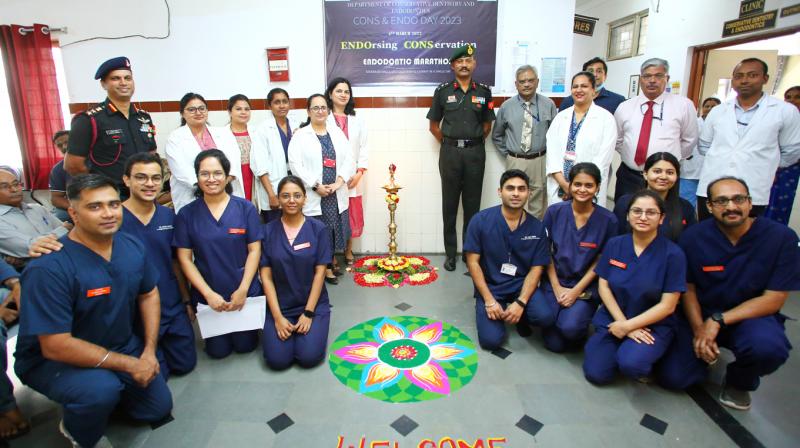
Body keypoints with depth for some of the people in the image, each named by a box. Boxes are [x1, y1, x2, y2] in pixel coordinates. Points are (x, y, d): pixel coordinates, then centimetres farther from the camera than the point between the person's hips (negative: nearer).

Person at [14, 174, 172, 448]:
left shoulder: (132, 247, -11)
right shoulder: (49, 268, -29)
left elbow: (149, 295, 4)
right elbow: (56, 346, -28)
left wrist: (149, 351, -5)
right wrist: (129, 364, -23)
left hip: (121, 345, 6)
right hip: (53, 360, -5)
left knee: (159, 407, 9)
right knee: (102, 391, -34)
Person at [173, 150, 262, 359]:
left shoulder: (245, 208, -7)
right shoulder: (186, 214, -5)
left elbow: (254, 250, -6)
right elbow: (184, 258, -5)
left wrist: (243, 289, -13)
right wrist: (208, 293, -12)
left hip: (245, 291, 0)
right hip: (207, 295, 1)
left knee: (245, 345, 10)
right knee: (218, 350, 11)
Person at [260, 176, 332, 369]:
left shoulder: (318, 229, -5)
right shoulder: (268, 231, -2)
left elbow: (320, 272, -7)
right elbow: (266, 275, -4)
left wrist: (308, 313, -13)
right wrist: (278, 317, -11)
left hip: (313, 304, -1)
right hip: (279, 306, 1)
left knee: (309, 357, -16)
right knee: (277, 360, -13)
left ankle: (307, 325, 14)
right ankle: (285, 326, 17)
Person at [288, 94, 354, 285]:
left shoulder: (337, 132, 11)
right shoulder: (300, 136, -1)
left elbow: (349, 159, 4)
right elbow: (295, 164, -10)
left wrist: (339, 181, -11)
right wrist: (315, 186, -16)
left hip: (337, 194, 4)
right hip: (313, 195, -4)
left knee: (335, 229, 11)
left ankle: (331, 260, 32)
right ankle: (324, 266, 17)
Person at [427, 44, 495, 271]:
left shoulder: (483, 91, 6)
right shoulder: (443, 90, 3)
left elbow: (487, 125, 13)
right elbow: (434, 126, 7)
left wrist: (473, 142, 7)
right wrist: (450, 143, 5)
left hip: (475, 152, 1)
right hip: (450, 151, -1)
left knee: (472, 203, 6)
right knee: (450, 203, 4)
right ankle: (450, 252, 14)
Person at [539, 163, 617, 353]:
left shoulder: (608, 220, -7)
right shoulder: (554, 212, -5)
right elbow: (546, 253, 0)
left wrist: (576, 291, -9)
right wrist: (557, 288, -6)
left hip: (586, 287, -1)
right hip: (555, 282, 1)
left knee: (570, 327, -26)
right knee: (554, 343, -11)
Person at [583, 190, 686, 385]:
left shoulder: (673, 254, -11)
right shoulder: (614, 244, -2)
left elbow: (667, 306, -11)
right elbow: (603, 286, -1)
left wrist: (627, 326, -14)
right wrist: (623, 322, -12)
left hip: (653, 325, -3)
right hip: (613, 318, 3)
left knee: (630, 364, -31)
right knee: (596, 373, -12)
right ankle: (617, 346, 16)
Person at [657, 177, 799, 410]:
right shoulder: (693, 237, -11)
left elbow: (773, 300, -13)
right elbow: (688, 289, -2)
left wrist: (717, 321, -21)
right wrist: (699, 329, -16)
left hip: (752, 316, -1)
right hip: (700, 314, 1)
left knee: (768, 345, -36)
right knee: (673, 377, -11)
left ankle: (740, 381, 1)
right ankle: (705, 349, 23)